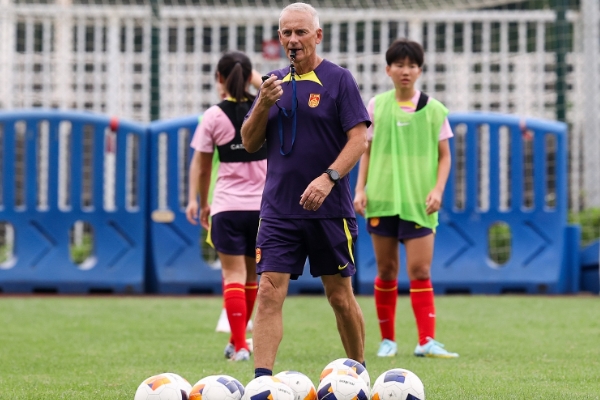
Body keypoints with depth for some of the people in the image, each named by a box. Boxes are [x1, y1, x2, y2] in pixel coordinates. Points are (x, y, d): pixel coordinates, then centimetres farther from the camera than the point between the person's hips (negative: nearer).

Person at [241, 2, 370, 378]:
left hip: (330, 208, -3)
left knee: (340, 295, 6)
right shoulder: (275, 81, 10)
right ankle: (262, 381, -13)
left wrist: (328, 178, -23)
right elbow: (250, 142, 9)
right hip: (279, 209, 3)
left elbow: (358, 138, -9)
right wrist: (263, 104, -9)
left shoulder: (339, 79, -3)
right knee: (269, 293, -8)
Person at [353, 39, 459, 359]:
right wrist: (360, 188, 0)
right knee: (386, 270, 6)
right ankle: (387, 339, 15)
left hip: (418, 201, -1)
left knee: (420, 270, -9)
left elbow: (444, 155, 6)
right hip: (381, 199, 1)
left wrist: (438, 189, -8)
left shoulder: (433, 109, 3)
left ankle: (426, 341, -12)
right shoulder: (376, 106, 6)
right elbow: (367, 151, 11)